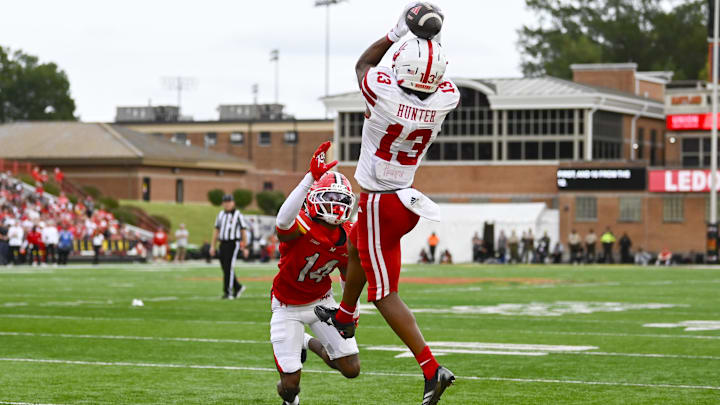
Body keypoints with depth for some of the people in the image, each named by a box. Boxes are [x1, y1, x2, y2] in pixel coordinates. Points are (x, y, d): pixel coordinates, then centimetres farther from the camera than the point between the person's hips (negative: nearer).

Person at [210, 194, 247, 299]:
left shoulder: (238, 215, -3)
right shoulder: (220, 215, 13)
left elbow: (243, 232, -2)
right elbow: (216, 231, 15)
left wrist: (245, 247, -4)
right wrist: (212, 246, 9)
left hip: (233, 244, -6)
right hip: (223, 244, 6)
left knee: (229, 268, -12)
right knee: (225, 268, 8)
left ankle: (228, 293, -9)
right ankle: (238, 287, 26)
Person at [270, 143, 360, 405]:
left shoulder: (347, 237, -9)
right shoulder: (301, 226, -29)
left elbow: (349, 274, 11)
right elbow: (283, 221, -56)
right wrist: (311, 178, -62)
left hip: (322, 301, 5)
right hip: (288, 307, -5)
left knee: (351, 370, -2)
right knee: (291, 384, -7)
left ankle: (314, 344, 29)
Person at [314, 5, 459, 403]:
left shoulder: (384, 93, -26)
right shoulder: (445, 100, -13)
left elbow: (363, 64, -2)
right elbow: (442, 81, 15)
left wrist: (397, 32, 3)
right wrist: (431, 37, 12)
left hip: (379, 202, -7)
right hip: (405, 198, 7)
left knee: (384, 293, -3)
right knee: (356, 247, 33)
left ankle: (432, 369, -12)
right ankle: (344, 316, 55)